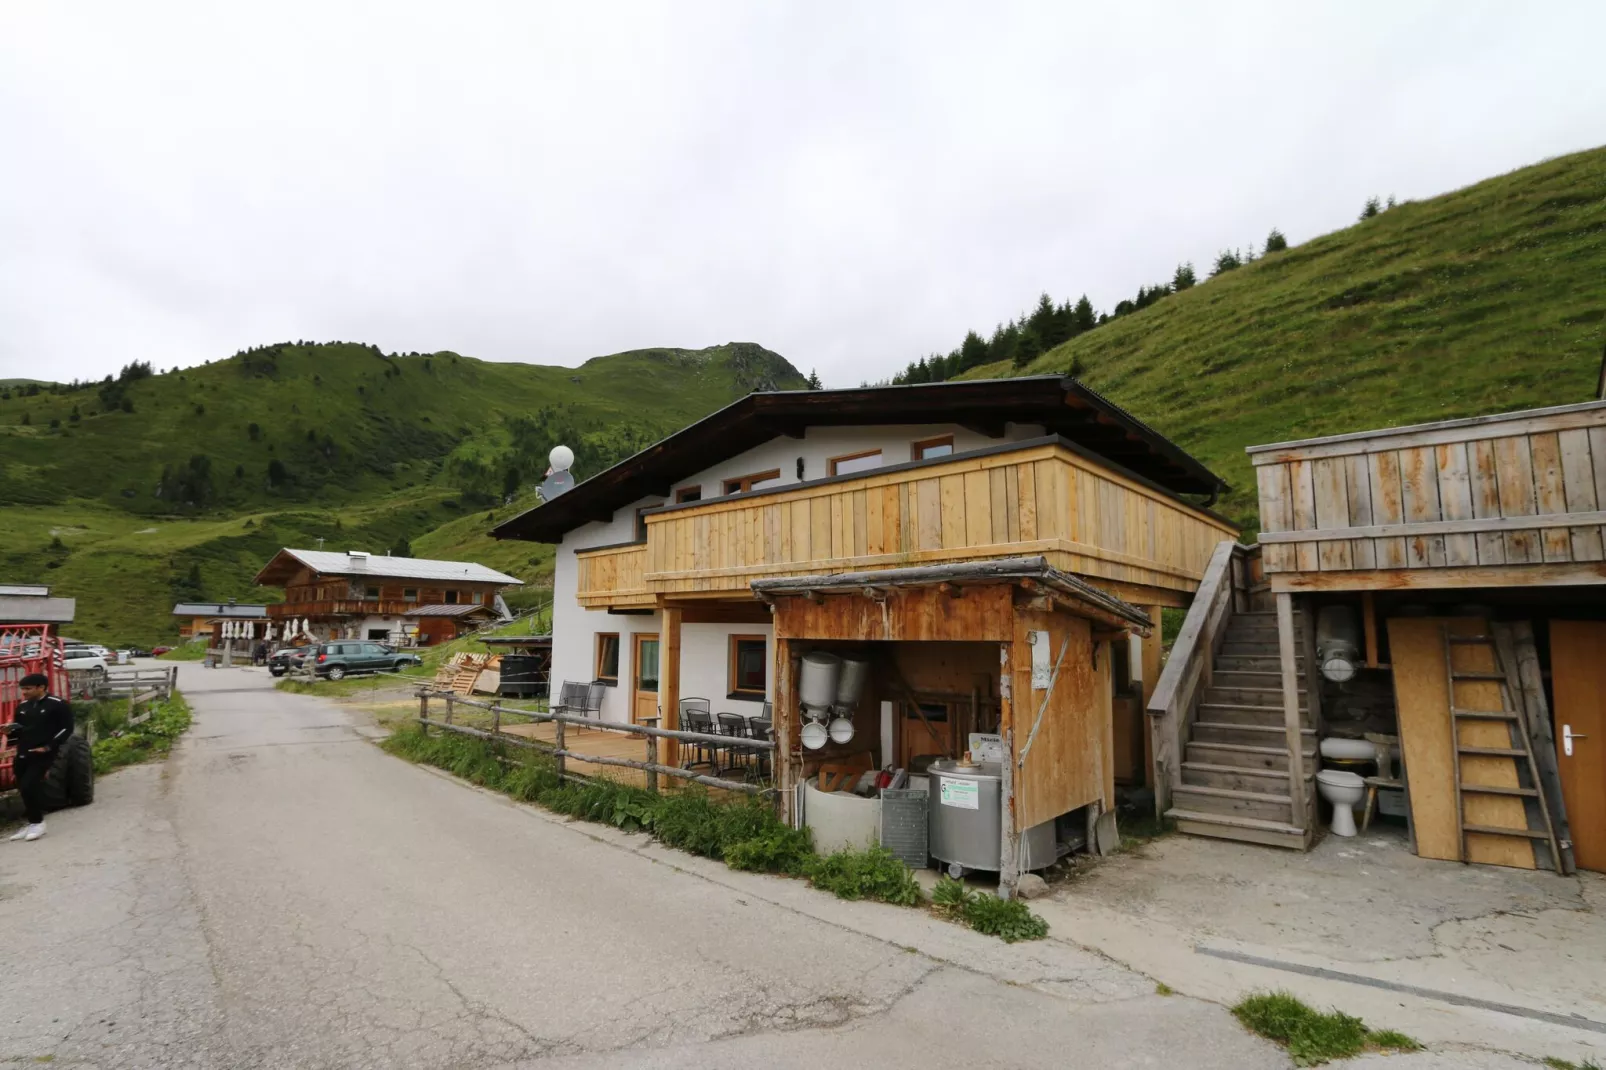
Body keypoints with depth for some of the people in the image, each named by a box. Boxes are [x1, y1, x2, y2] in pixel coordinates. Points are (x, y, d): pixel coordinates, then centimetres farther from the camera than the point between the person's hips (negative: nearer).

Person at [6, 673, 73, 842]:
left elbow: (66, 728, -11)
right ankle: (32, 822, 25)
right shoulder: (23, 706, 11)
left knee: (28, 787, -13)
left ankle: (38, 822, 2)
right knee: (24, 789, 11)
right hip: (22, 754, 7)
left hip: (42, 755, -7)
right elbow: (19, 727, 18)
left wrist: (48, 746, -15)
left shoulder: (57, 705, -10)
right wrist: (10, 729, -4)